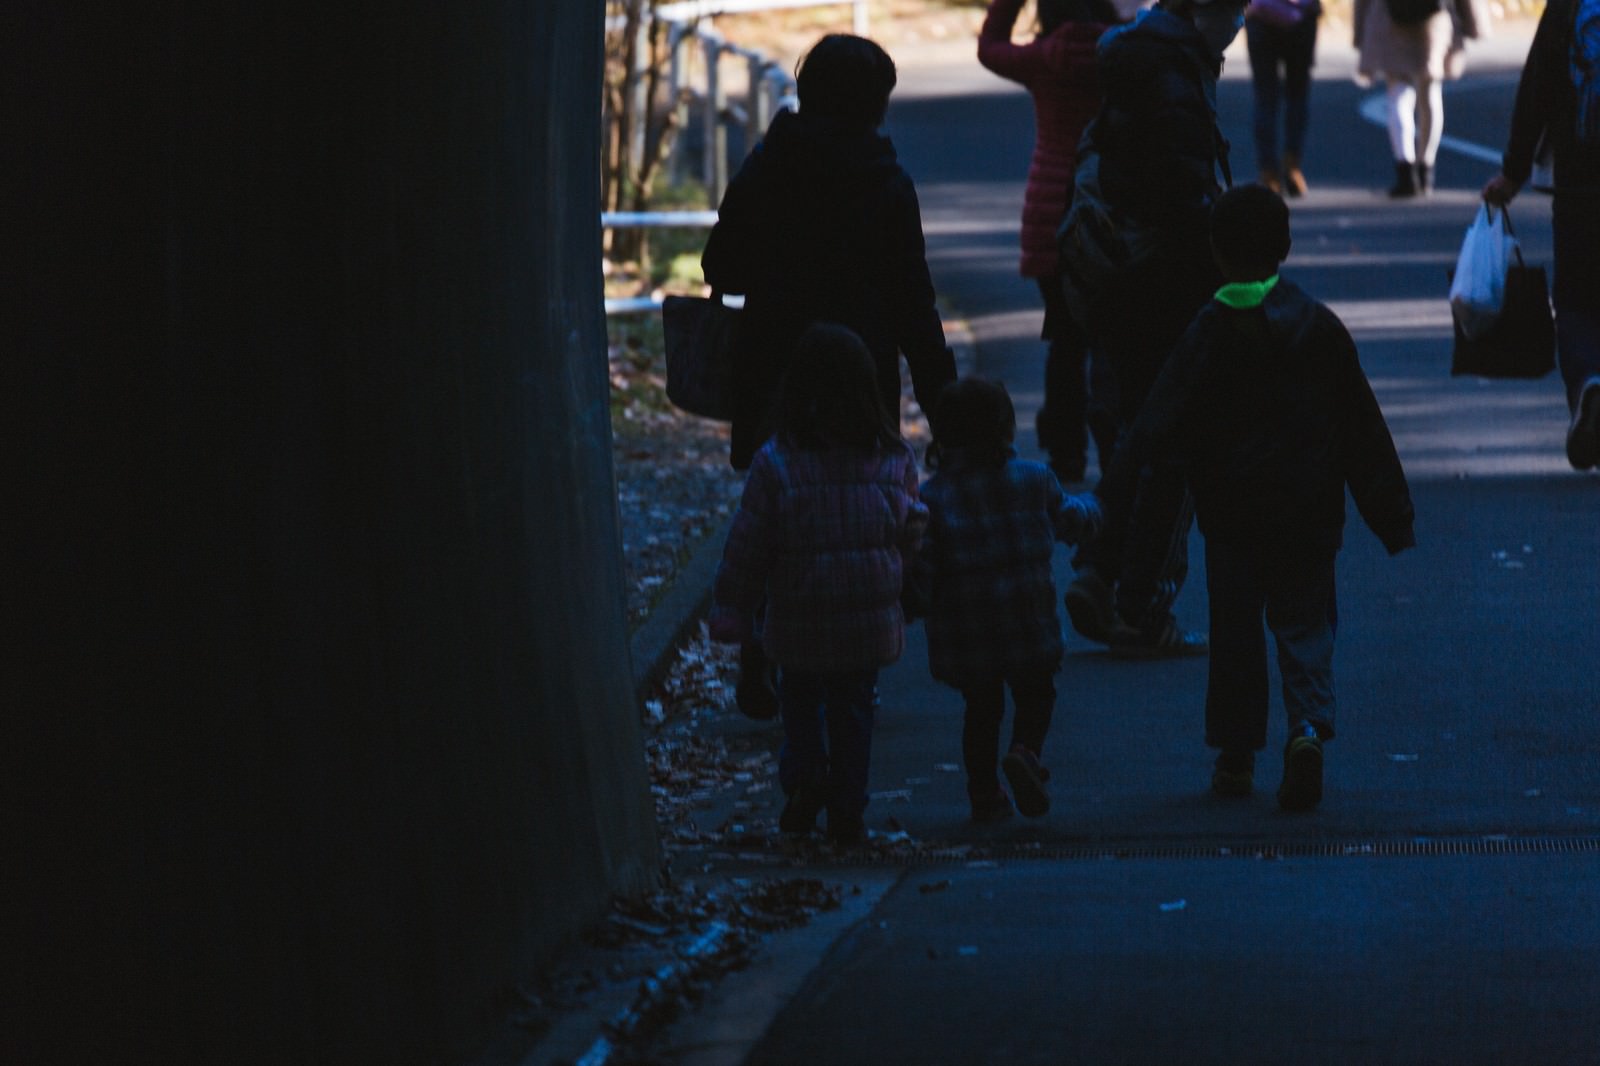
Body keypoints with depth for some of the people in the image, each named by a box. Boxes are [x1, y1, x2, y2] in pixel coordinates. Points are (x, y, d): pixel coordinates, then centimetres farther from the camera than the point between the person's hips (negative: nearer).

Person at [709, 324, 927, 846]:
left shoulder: (776, 464, -12)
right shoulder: (895, 460, -4)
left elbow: (747, 548, -7)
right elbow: (911, 536, 7)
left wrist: (732, 613, 4)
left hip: (797, 624, -2)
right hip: (870, 622, 2)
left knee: (801, 700, 18)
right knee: (853, 710, 14)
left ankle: (805, 774, -3)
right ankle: (846, 812, 15)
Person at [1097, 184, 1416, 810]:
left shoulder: (1209, 332, -6)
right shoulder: (1317, 325, 1)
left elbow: (1160, 424, -12)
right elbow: (1362, 425, 4)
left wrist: (1111, 497, -12)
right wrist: (1392, 515, 10)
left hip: (1231, 512, -1)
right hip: (1308, 511, 1)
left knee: (1235, 629, 9)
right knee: (1303, 621, 6)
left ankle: (1235, 757, 13)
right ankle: (1309, 724, -19)